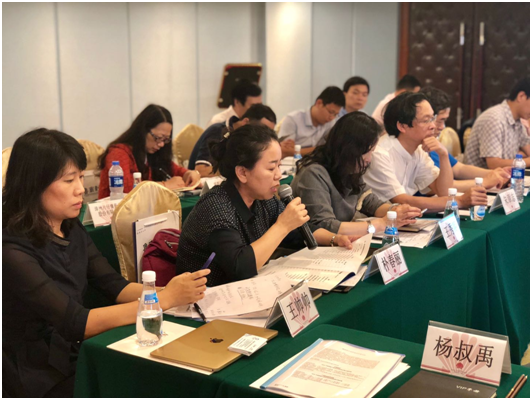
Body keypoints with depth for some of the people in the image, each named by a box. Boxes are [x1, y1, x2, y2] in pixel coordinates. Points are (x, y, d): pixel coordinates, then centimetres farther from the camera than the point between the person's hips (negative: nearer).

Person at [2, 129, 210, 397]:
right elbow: (78, 323, -24)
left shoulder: (72, 230, 4)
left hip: (79, 358, 7)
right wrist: (166, 298, -25)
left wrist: (174, 292, -18)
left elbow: (116, 287, 1)